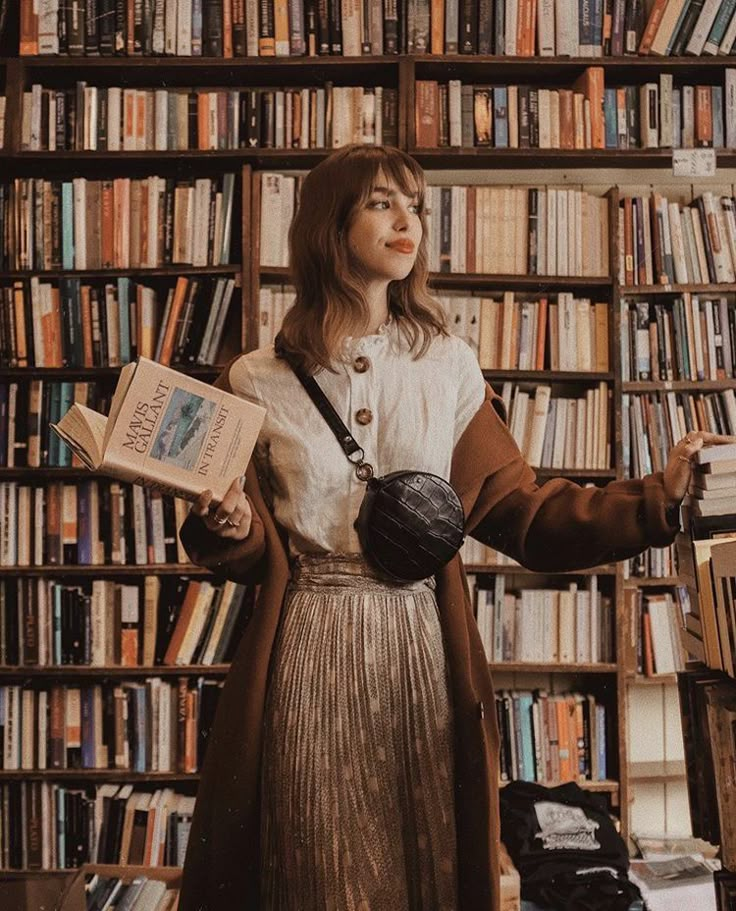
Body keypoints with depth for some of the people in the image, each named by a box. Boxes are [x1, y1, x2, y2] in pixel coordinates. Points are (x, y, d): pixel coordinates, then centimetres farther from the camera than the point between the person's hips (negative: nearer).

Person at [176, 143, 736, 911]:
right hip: (306, 653, -1)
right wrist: (230, 526, -18)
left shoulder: (448, 366, 3)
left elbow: (514, 506, 0)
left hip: (421, 649, 2)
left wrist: (657, 499, -9)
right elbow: (249, 551, 4)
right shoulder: (258, 381, 0)